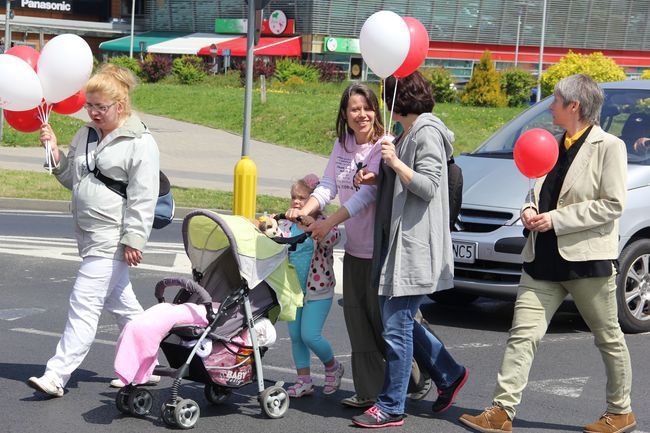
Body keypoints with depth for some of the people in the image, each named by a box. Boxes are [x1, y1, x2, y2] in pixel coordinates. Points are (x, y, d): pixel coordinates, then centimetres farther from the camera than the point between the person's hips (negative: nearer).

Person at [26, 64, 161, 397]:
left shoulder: (140, 143, -11)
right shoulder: (86, 135, 14)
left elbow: (143, 197, -14)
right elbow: (72, 179, 20)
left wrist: (133, 240, -18)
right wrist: (55, 151, 3)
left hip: (112, 241, -9)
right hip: (91, 236, 9)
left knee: (84, 303, -10)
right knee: (122, 303, 16)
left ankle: (57, 375, -9)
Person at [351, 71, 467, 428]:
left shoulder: (427, 133, -11)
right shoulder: (408, 134, 20)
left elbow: (428, 187, -18)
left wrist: (395, 163, -26)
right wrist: (377, 178, 10)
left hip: (414, 245, -10)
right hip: (395, 241, 10)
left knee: (397, 325, -7)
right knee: (399, 321, 14)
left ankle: (390, 408, 0)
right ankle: (449, 374, 28)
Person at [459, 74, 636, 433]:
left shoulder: (609, 147, -8)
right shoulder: (554, 146, 16)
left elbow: (612, 204, -14)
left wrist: (556, 219, -17)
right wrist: (529, 209, 1)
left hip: (586, 258, -6)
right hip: (544, 260, 7)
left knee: (609, 339, 10)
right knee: (522, 335, -3)